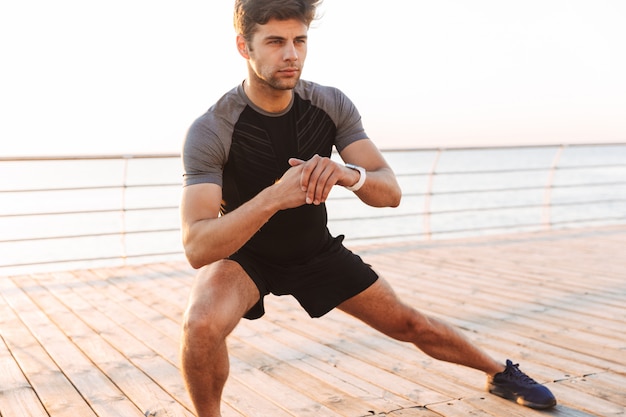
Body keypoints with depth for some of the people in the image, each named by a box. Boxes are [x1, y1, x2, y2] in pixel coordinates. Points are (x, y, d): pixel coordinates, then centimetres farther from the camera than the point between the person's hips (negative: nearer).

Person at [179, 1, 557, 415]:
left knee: (409, 323, 9)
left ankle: (500, 372, 37)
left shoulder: (332, 105, -17)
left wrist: (348, 174, -41)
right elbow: (197, 247, -37)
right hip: (243, 255, -3)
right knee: (202, 324, -34)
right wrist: (273, 197, -53)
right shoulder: (210, 131, -29)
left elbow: (390, 192, -17)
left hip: (317, 252, 3)